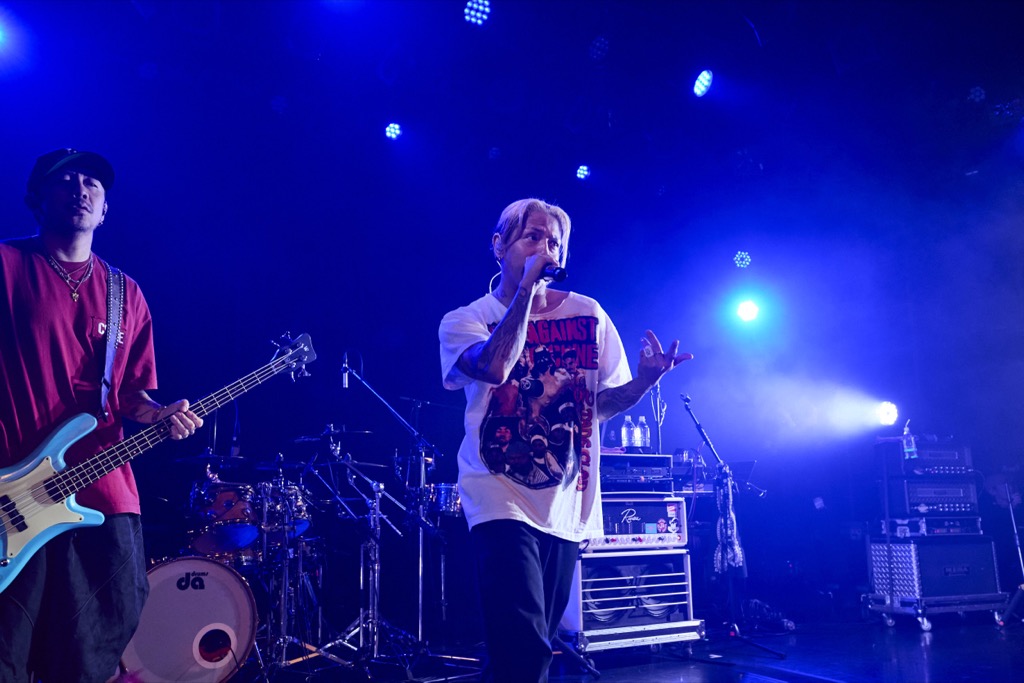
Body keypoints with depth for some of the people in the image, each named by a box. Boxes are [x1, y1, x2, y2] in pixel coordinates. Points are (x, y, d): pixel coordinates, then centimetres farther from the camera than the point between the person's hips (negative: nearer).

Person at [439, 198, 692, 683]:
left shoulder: (589, 315, 6)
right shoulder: (464, 321, -2)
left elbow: (603, 402, 11)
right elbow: (495, 368, -24)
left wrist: (645, 379, -9)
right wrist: (527, 287, -17)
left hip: (566, 506, 4)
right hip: (503, 502, -4)